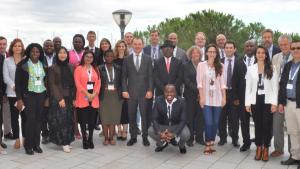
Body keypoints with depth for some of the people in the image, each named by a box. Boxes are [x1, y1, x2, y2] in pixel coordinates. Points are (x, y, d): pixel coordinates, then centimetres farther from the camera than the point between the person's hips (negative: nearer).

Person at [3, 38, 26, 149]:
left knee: (25, 115, 1)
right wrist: (14, 86, -14)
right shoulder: (7, 61, 7)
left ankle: (25, 138, 13)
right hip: (12, 93, 1)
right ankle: (17, 139, 12)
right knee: (14, 116, 4)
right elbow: (6, 77, 0)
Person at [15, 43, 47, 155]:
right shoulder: (22, 64, -3)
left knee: (38, 119, 4)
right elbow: (18, 82, -4)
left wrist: (47, 97, 10)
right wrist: (19, 99, -9)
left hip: (41, 94, 4)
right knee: (30, 119, -8)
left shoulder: (43, 65, 10)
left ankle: (36, 144, 14)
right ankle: (28, 145, 5)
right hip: (28, 95, -4)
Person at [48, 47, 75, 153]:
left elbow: (73, 84, 9)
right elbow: (52, 84, -6)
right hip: (57, 98, -4)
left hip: (69, 97, 4)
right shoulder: (53, 68, -2)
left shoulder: (70, 67, 9)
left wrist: (74, 98, 1)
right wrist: (60, 98, -13)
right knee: (60, 119, -6)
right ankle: (64, 142, 0)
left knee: (68, 120, 4)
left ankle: (66, 141, 14)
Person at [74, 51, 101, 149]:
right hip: (82, 98, -3)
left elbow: (98, 83, 7)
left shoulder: (96, 69, 14)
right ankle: (84, 140, 10)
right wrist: (87, 94, -13)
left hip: (94, 98, 3)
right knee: (83, 120, 0)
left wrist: (94, 94, -8)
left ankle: (90, 139, 16)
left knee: (92, 120, 4)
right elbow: (78, 83, -7)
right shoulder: (79, 68, 2)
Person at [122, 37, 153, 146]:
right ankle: (133, 137, 18)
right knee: (132, 116, 6)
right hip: (131, 92, 1)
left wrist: (150, 90, -6)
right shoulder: (127, 59, 7)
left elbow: (150, 76, 2)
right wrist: (124, 90, -4)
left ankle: (145, 137, 16)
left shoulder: (148, 59, 5)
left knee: (145, 115, 4)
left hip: (144, 92, -1)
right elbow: (124, 76, 6)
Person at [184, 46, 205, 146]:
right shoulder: (186, 66, 2)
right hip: (190, 95, -2)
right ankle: (190, 139, 11)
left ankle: (199, 137, 15)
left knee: (200, 116, 4)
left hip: (201, 95, 2)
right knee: (190, 117, 3)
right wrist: (197, 89, -14)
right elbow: (186, 81, -6)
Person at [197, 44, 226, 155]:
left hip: (217, 98, 3)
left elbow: (222, 83, 6)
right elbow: (199, 82, -2)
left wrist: (224, 97, 1)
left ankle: (211, 143, 18)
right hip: (206, 98, -2)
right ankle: (207, 145, 6)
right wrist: (201, 97, -8)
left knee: (215, 122, 4)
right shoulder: (201, 65, 1)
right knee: (208, 123, -9)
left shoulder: (220, 66, 8)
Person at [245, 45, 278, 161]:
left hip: (267, 101, -1)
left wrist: (274, 103, -9)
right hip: (255, 101, 1)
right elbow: (248, 87, 5)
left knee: (267, 125, 0)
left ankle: (266, 149, 16)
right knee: (258, 125, 8)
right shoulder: (251, 69, 5)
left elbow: (275, 87, -1)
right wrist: (247, 103, -1)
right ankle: (259, 148, 21)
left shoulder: (271, 69, 1)